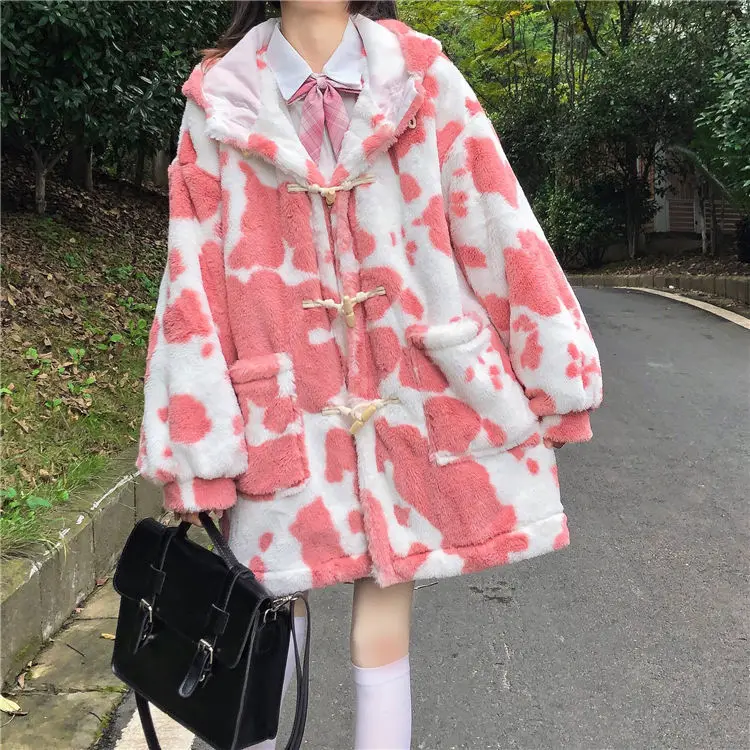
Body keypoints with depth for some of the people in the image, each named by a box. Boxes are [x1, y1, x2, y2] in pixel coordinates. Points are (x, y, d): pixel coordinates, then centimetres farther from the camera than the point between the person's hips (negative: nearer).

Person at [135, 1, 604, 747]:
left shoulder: (422, 79, 3)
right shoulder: (220, 101, 2)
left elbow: (497, 228, 2)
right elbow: (194, 276, -1)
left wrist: (550, 376, 2)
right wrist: (194, 444, -4)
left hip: (416, 401, 0)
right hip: (284, 413, 0)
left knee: (384, 630, 9)